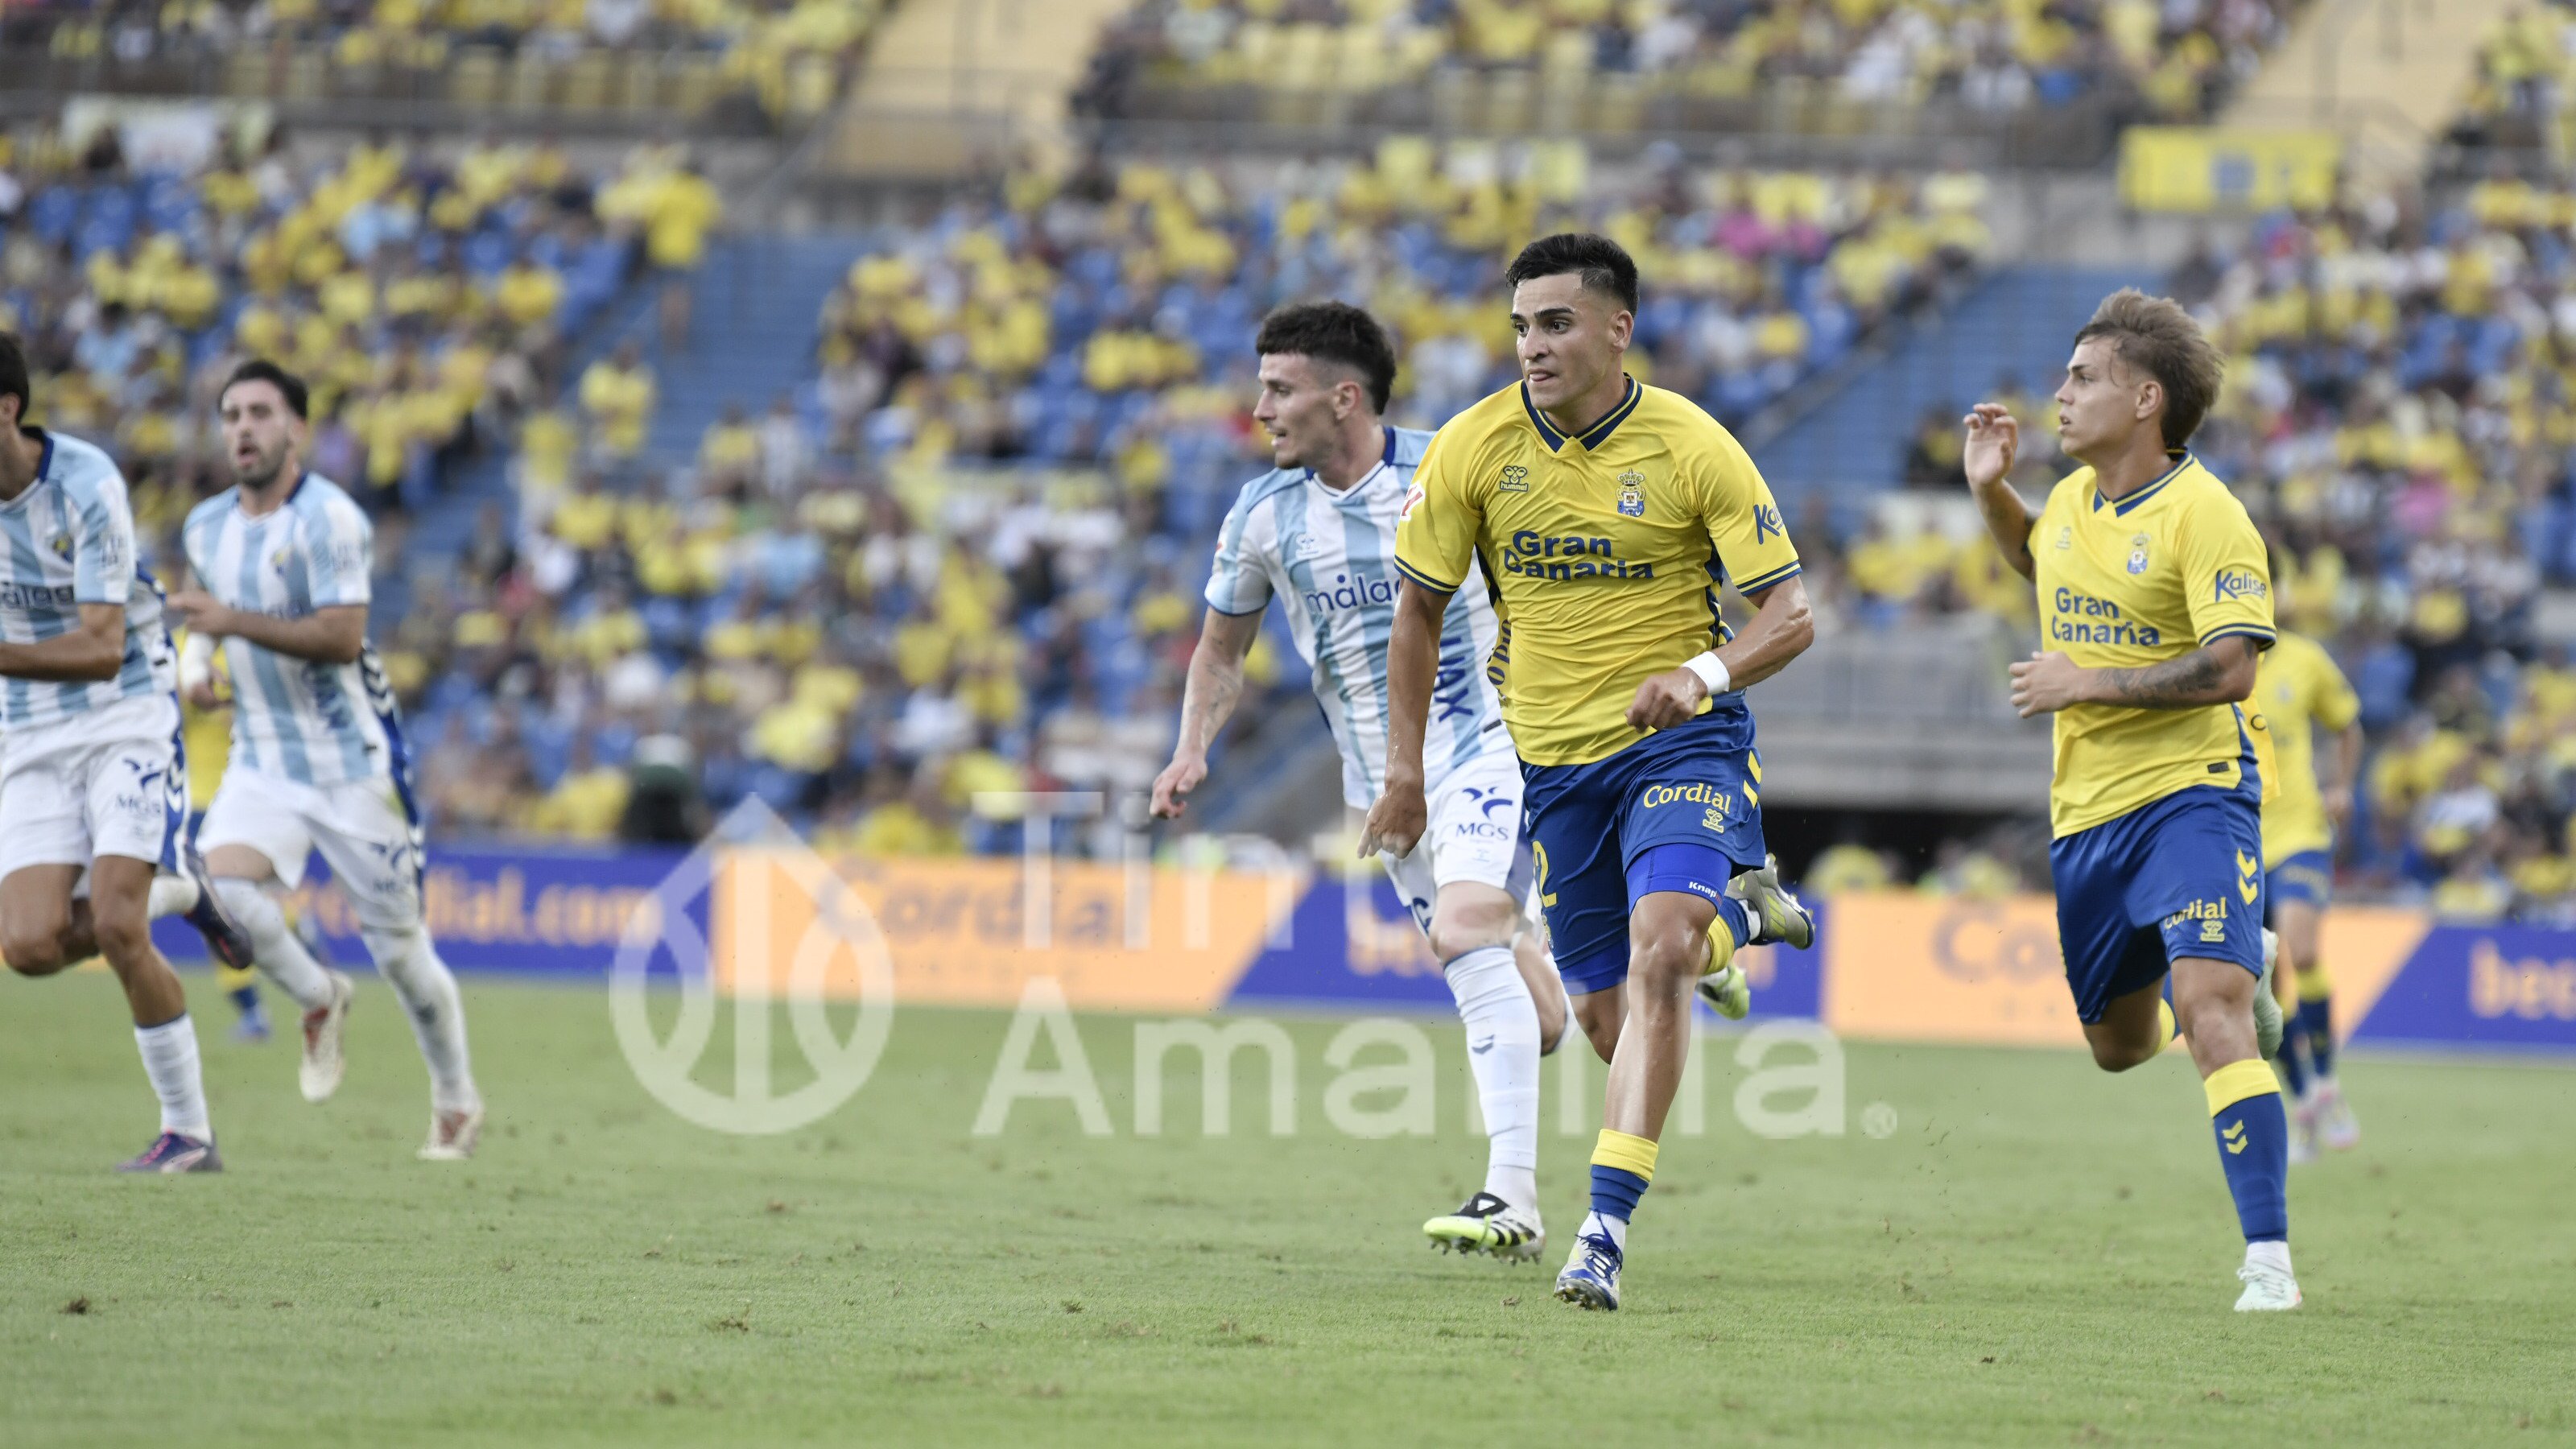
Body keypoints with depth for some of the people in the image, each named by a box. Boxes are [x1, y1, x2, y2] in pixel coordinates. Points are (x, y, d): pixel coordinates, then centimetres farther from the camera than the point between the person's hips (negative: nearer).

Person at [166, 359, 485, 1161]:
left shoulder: (328, 518, -15)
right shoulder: (206, 526, 6)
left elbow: (342, 637, -25)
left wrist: (235, 622, -31)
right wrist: (203, 668, 10)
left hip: (353, 764, -5)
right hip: (261, 759, 5)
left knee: (399, 947, 2)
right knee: (225, 892, -23)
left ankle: (457, 1101, 24)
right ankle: (319, 1000, 6)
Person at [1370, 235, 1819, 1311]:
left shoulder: (1691, 448, -12)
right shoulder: (1474, 448, -6)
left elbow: (1790, 615, -11)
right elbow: (1419, 608, 6)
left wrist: (1700, 676, -29)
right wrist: (1404, 767, 3)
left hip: (1682, 739, -4)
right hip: (1556, 757, 4)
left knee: (1659, 950, -25)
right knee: (1601, 1008, 6)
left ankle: (1607, 1226, -26)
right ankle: (1734, 915, 42)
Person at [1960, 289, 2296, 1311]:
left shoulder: (2205, 516, -14)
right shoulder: (2074, 500, 9)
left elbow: (2230, 669, -22)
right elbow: (2038, 561, 33)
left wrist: (2087, 683, -19)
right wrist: (1990, 492, 14)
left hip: (2191, 793, -8)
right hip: (2086, 808, 8)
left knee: (2209, 1012, -24)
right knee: (2118, 1044, 17)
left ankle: (2268, 1259, -25)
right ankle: (2238, 975, 49)